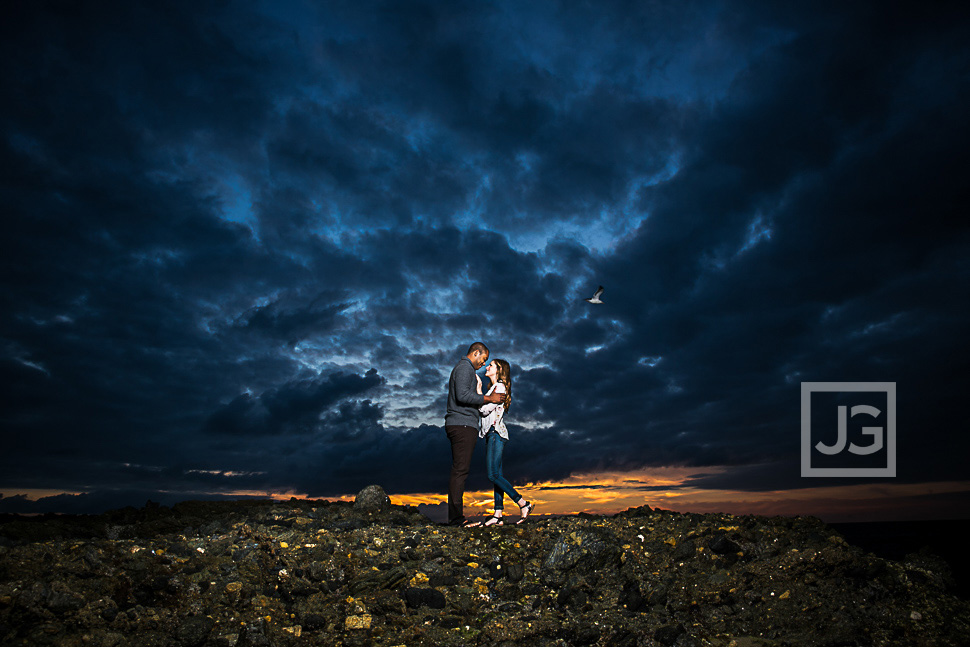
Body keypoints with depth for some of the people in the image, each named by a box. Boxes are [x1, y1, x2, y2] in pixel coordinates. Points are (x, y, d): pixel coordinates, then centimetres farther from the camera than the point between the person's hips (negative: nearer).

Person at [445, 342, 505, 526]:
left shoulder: (465, 369, 27)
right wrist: (489, 398, -14)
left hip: (460, 426, 11)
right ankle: (456, 516, -13)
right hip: (462, 424, -11)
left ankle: (455, 516, 8)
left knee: (459, 470, 8)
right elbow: (463, 396, -20)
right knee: (460, 470, -12)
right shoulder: (465, 368, -6)